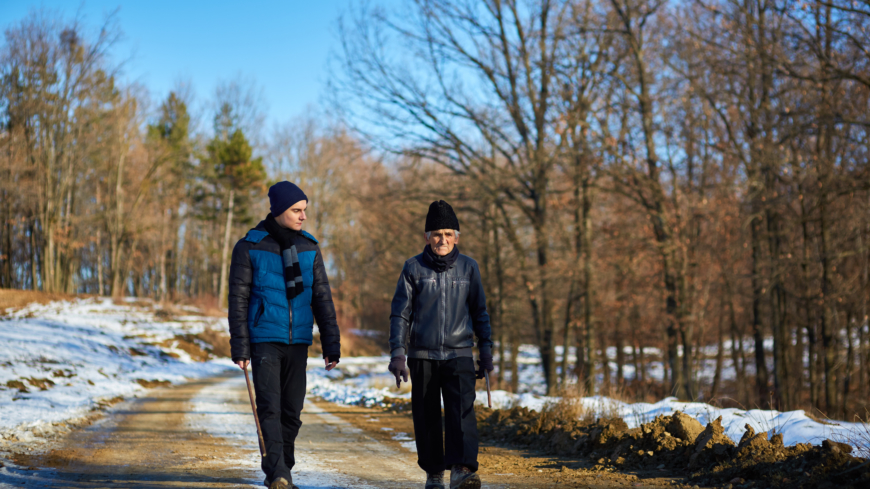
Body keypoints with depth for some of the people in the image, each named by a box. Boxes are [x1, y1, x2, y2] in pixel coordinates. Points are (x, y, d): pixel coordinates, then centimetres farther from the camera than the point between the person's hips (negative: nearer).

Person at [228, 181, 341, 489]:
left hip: (298, 342, 4)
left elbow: (322, 298, 9)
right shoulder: (249, 247, -3)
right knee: (270, 407, -12)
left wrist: (331, 344, 4)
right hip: (264, 339, -4)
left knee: (292, 410, 7)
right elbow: (238, 299, -3)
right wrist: (240, 347, -9)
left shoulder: (309, 248, 7)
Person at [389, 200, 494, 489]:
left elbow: (479, 311, 15)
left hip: (459, 355, 0)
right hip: (422, 356, 0)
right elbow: (400, 313, 2)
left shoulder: (468, 268, 7)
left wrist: (486, 349, 13)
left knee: (462, 410, -17)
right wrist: (397, 353, -6)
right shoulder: (413, 268, 2)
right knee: (426, 417, 5)